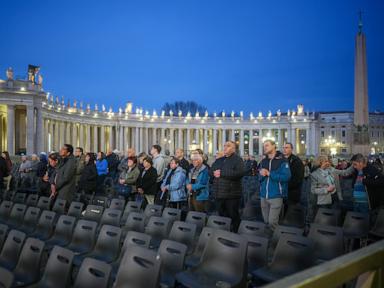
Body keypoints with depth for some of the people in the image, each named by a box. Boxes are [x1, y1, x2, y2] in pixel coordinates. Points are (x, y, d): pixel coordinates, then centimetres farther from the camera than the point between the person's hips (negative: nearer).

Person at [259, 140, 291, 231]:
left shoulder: (282, 160, -7)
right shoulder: (263, 161, 12)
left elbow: (286, 176, -18)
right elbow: (260, 177, 13)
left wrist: (269, 174, -16)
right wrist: (261, 174, -10)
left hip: (276, 196, -6)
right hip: (263, 196, 6)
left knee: (272, 222, -5)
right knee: (266, 221, 15)